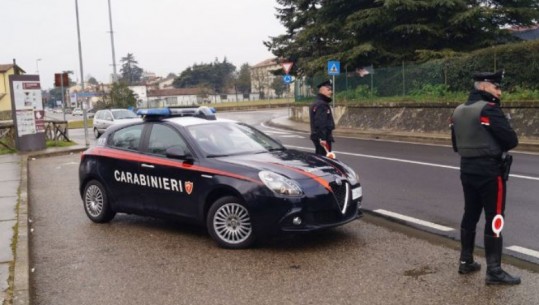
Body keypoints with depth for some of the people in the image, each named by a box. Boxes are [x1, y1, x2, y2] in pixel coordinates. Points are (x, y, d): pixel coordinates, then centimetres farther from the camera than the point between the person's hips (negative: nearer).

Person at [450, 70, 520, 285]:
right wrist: (497, 145, 2)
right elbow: (512, 141, -17)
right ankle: (494, 271, 3)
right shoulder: (489, 109, -16)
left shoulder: (458, 111, 9)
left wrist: (472, 150, 10)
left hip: (467, 169, 8)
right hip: (490, 170, -8)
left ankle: (466, 262, 25)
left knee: (470, 215, 16)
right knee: (494, 219, -1)